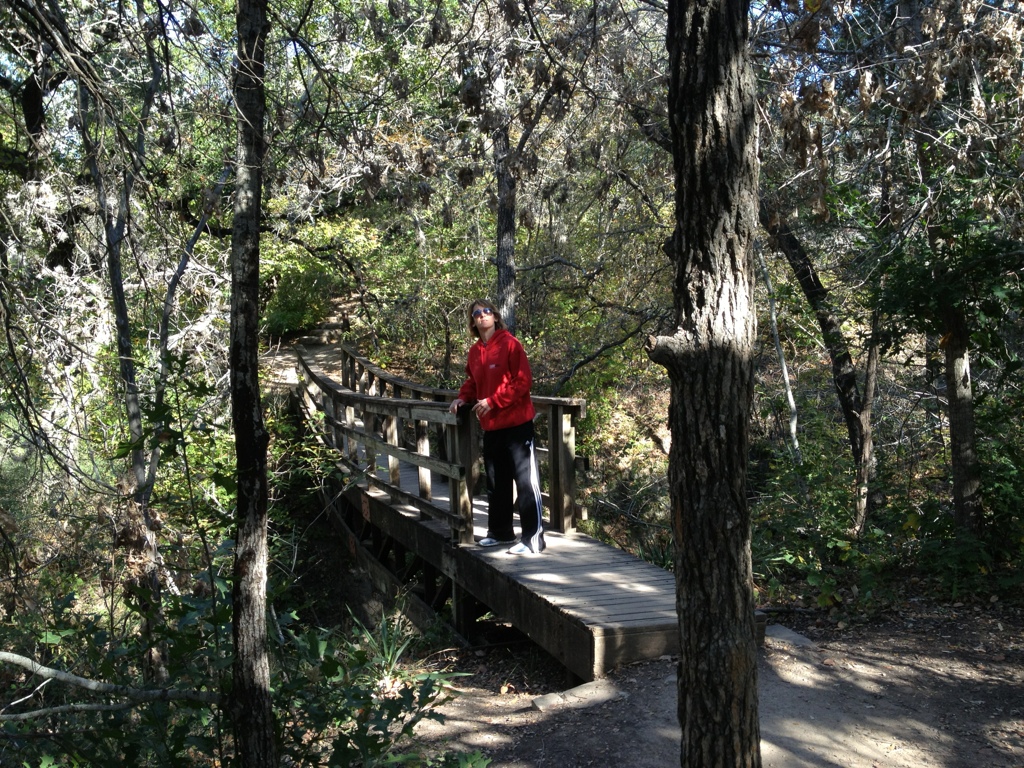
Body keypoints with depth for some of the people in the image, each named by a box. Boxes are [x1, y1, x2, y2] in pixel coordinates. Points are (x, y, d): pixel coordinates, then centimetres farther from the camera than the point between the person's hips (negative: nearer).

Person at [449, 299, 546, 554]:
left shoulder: (509, 343, -9)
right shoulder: (474, 352, 11)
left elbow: (523, 380, -15)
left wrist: (493, 401, -18)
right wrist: (463, 398, 3)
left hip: (517, 423, -7)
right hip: (491, 426, 8)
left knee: (525, 480, -5)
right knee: (496, 482, 17)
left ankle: (534, 539, -3)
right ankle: (500, 531, 30)